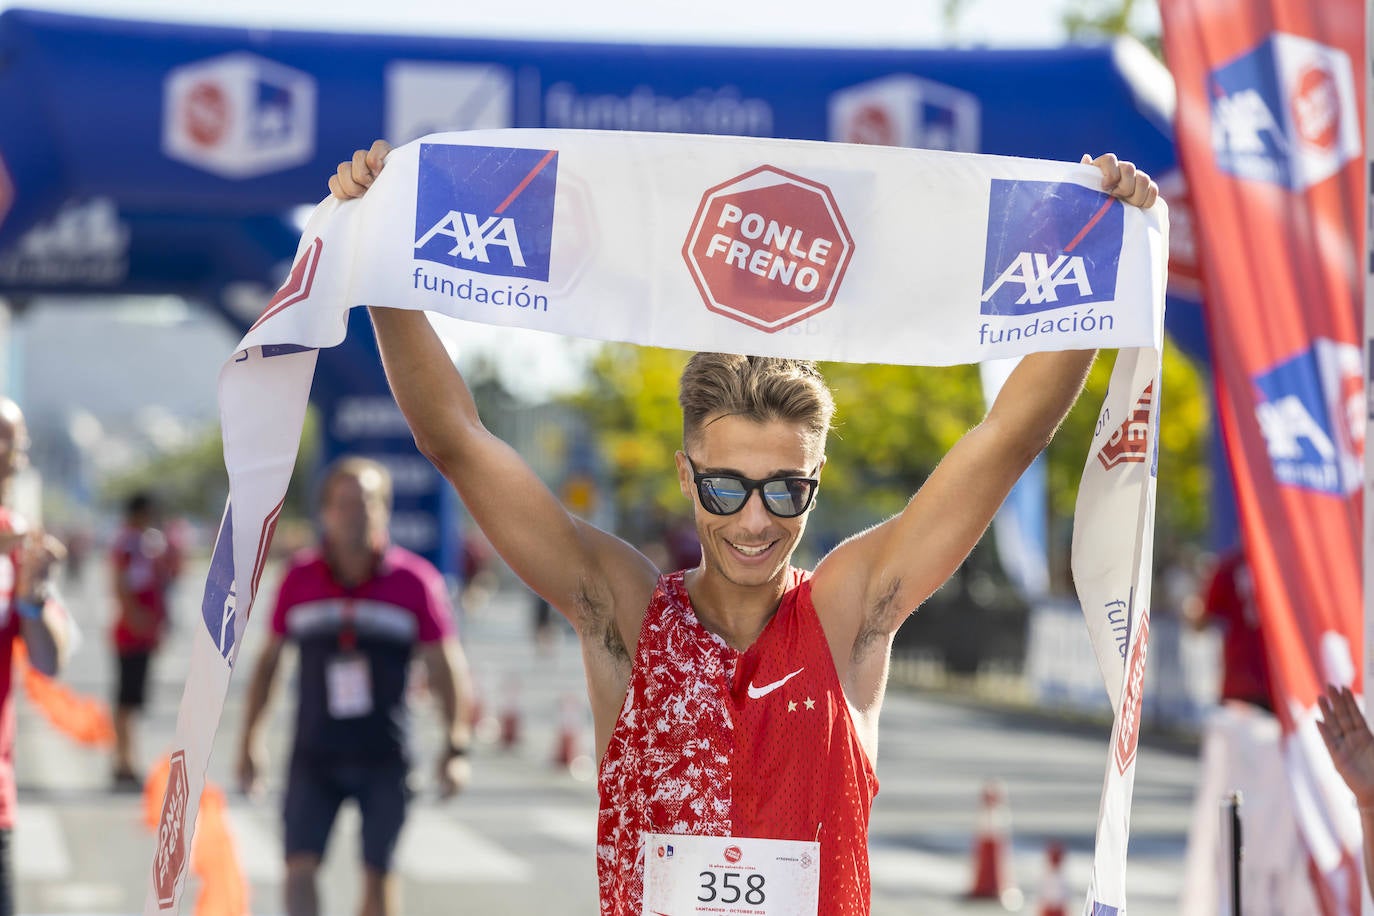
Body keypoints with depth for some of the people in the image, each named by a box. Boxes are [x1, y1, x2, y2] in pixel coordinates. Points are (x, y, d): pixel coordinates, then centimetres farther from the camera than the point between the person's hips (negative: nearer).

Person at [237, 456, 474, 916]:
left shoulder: (414, 582, -5)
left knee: (378, 874, 4)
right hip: (314, 755, 1)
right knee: (299, 866, -10)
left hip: (385, 759, -1)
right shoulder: (300, 580, 1)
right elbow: (269, 660, 10)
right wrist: (249, 740, 10)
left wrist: (455, 747, -9)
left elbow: (445, 669, -2)